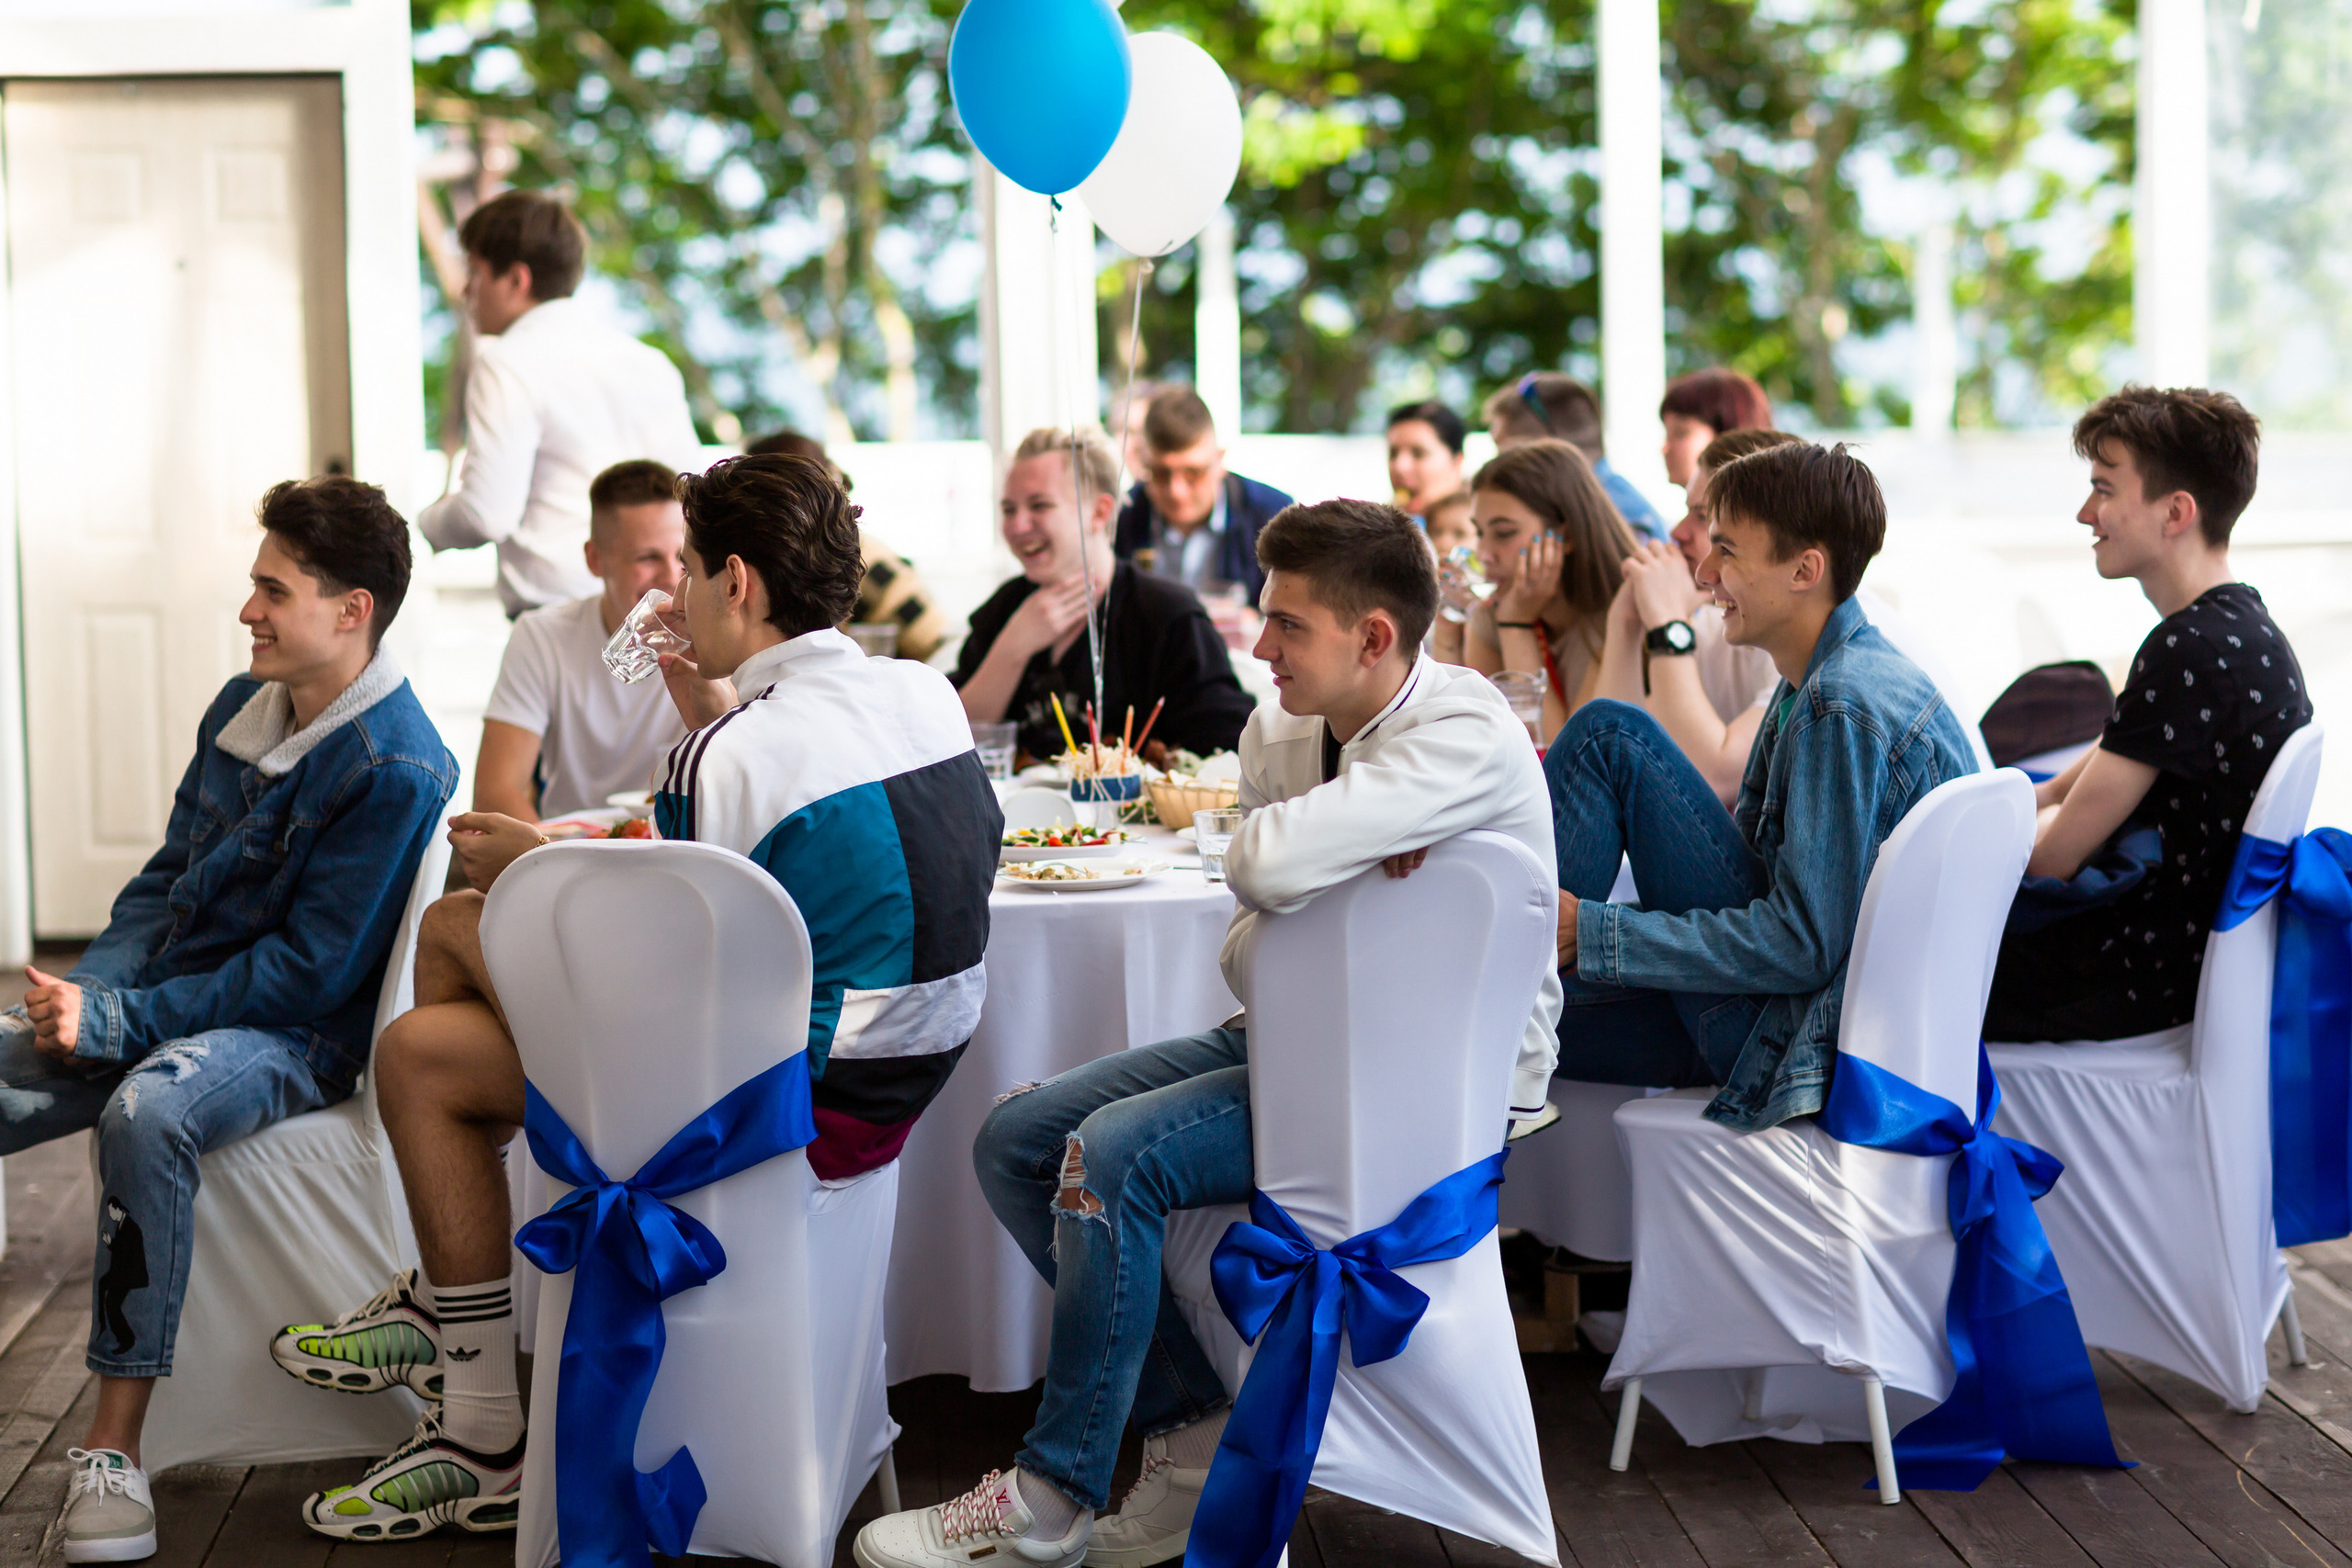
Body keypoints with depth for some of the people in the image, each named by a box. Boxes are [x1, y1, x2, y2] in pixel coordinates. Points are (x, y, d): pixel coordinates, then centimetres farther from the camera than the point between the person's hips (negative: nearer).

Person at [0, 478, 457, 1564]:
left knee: (145, 1112, -38)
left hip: (294, 1036, -8)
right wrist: (88, 991, -4)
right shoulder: (242, 705, 10)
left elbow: (311, 972, -18)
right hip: (161, 1004, 8)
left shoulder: (395, 770, -15)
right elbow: (169, 875, 16)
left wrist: (117, 1022, -20)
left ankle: (116, 1444, -32)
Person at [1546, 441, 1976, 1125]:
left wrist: (1591, 933, -19)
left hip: (1795, 1038, -9)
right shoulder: (1819, 682, 11)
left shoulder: (1844, 709, -20)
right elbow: (1747, 844, 18)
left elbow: (1803, 945, -23)